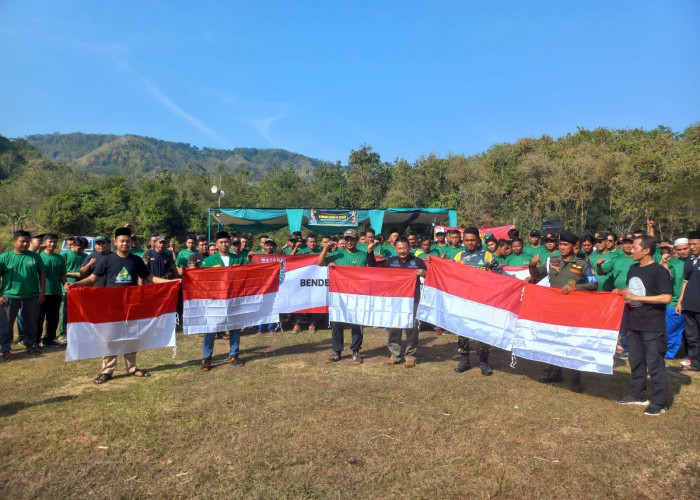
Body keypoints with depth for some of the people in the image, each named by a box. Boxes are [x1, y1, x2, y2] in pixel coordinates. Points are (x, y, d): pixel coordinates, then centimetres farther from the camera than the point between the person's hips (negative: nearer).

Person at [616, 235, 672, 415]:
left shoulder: (659, 271, -14)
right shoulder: (633, 269, 9)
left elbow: (666, 298, -21)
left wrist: (636, 297, -21)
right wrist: (621, 293, 2)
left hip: (652, 326, -8)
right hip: (634, 324, 8)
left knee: (654, 363, 0)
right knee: (636, 360, 17)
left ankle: (659, 402, 11)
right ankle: (637, 395, 30)